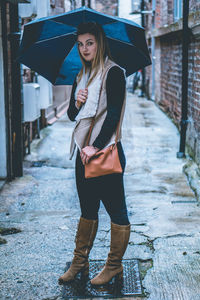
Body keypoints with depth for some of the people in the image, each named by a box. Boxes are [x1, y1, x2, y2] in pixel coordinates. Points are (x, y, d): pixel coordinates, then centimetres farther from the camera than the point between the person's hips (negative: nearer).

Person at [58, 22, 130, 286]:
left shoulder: (113, 73, -7)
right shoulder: (81, 77, 16)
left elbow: (114, 114, -15)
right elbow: (71, 115, 18)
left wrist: (95, 146, -19)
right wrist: (76, 103, -5)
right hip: (84, 151, 8)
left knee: (116, 210, 2)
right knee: (87, 209, 14)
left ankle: (114, 266, 12)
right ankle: (79, 263, 22)